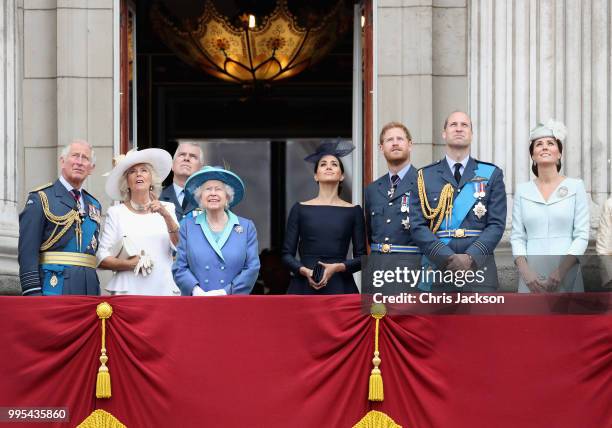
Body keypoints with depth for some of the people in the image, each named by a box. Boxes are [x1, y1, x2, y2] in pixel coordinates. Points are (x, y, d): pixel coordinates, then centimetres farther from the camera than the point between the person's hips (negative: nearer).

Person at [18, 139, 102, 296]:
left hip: (89, 288, 6)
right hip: (54, 287, -6)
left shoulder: (94, 205, 19)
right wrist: (33, 293, -16)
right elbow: (27, 251, -7)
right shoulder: (40, 198, 0)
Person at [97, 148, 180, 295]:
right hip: (128, 290, -1)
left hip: (164, 289, 1)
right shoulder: (116, 213, 5)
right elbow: (102, 259, 2)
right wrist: (129, 264, -14)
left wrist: (166, 215, -15)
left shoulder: (167, 208, 10)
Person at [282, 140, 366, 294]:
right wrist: (305, 271, -11)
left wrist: (338, 267, -11)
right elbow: (287, 254, 7)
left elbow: (362, 257, 6)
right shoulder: (300, 209, 8)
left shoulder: (353, 211, 8)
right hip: (304, 286, 0)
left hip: (339, 287, 0)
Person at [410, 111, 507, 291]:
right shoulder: (425, 176, 10)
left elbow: (496, 224, 3)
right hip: (437, 268, 0)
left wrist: (471, 256, -12)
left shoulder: (491, 174, 11)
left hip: (478, 267, 0)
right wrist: (448, 257, -12)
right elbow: (418, 226, 2)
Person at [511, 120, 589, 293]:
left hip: (566, 278, -1)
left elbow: (582, 236, -1)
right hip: (532, 278, 1)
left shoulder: (575, 186, 4)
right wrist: (525, 271, -10)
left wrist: (561, 270, -13)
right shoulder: (522, 190, 8)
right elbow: (517, 237, 5)